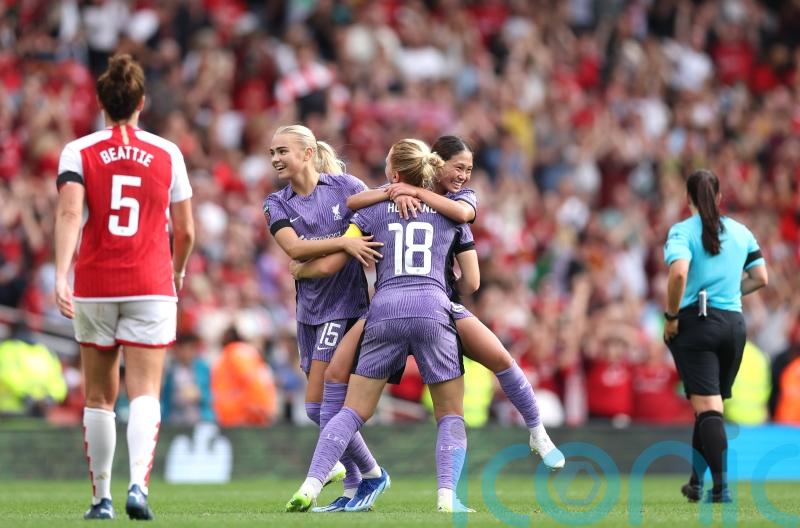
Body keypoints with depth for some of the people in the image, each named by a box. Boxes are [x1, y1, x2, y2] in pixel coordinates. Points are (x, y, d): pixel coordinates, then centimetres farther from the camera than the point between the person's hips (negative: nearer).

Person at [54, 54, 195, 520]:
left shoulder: (79, 152, 0)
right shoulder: (167, 154, 3)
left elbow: (69, 213, -16)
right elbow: (185, 230, 6)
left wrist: (61, 275, -24)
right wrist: (178, 272, 25)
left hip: (94, 289, 1)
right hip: (151, 288, -1)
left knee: (100, 397, 12)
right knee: (145, 391, -5)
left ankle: (102, 497, 15)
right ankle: (139, 485, -27)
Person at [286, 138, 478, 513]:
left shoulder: (373, 210, 14)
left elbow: (328, 265, 13)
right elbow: (472, 281, 26)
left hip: (385, 311, 0)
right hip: (433, 310, 0)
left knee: (353, 411, 7)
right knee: (451, 416, 10)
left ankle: (310, 487, -8)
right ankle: (447, 496, -11)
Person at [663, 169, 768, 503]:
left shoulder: (682, 231, -5)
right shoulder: (741, 232, 10)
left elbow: (679, 272, -21)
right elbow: (760, 278, 11)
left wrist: (671, 317, -11)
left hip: (695, 323, -4)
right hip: (733, 323, 4)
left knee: (707, 407, -8)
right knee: (711, 406, 16)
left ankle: (721, 486, -18)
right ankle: (695, 482, 23)